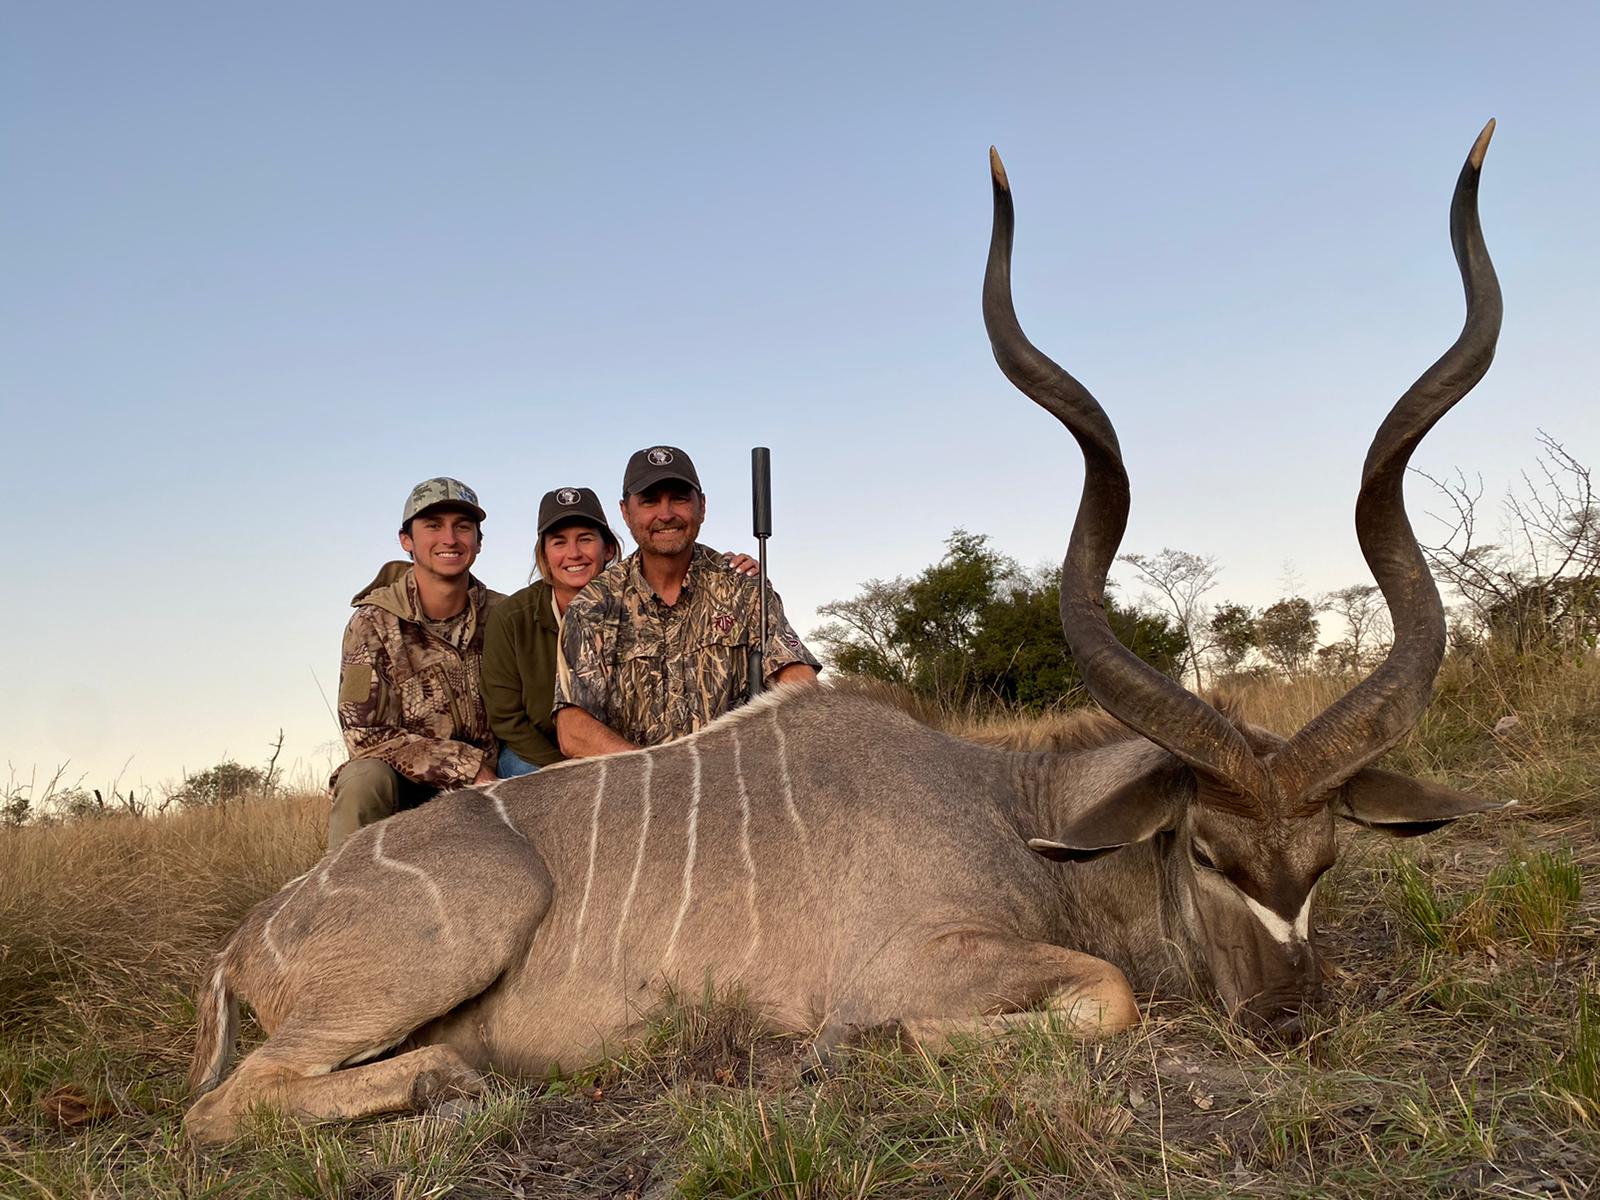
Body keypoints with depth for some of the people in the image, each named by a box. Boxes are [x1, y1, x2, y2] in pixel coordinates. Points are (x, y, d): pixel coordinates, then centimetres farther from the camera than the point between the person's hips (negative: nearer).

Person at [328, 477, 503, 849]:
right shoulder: (373, 623, -7)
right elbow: (365, 734, -13)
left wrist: (496, 780, -14)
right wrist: (471, 767, -19)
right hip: (404, 786, -2)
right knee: (364, 778, -33)